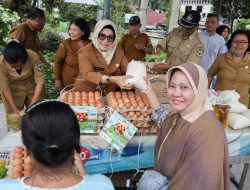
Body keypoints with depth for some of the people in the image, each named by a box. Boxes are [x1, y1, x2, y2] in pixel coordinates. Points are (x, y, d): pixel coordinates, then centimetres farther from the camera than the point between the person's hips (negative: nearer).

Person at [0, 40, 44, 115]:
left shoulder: (33, 56, -30)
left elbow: (40, 82, -25)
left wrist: (33, 105, -28)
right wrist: (15, 109, -21)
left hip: (33, 88, 1)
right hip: (13, 92, 0)